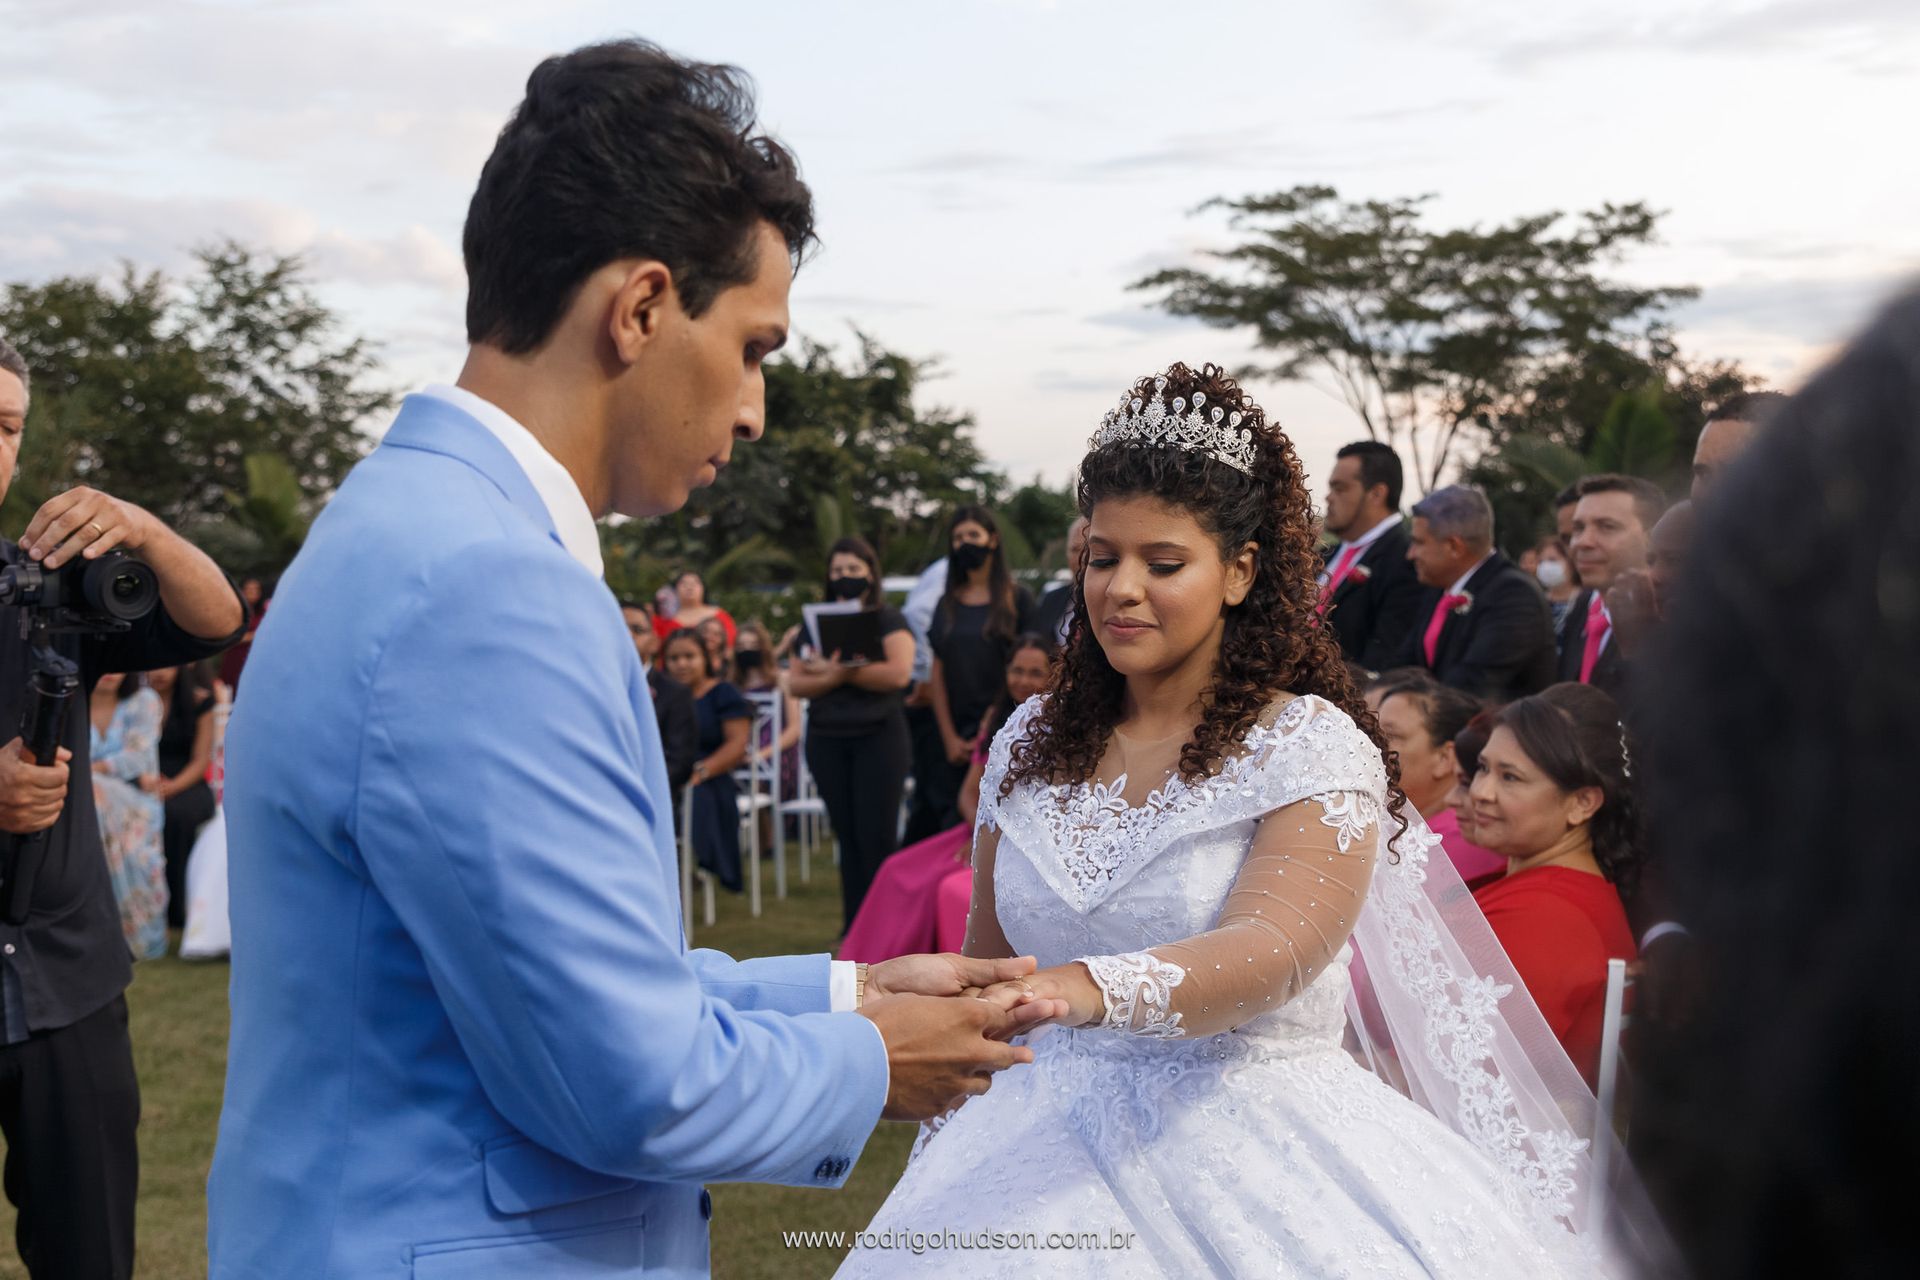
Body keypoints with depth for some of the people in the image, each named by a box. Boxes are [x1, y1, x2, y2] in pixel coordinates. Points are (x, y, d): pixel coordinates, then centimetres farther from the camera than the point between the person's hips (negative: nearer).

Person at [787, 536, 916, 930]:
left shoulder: (889, 620, 1)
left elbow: (899, 673, -16)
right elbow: (795, 683, 3)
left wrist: (841, 672, -14)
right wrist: (831, 678, -16)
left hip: (879, 737, -4)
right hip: (827, 740, 4)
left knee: (877, 837, -7)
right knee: (846, 835, 6)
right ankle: (853, 927, 11)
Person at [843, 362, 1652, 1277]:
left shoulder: (1313, 748, -8)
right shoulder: (1029, 747, 8)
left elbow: (1271, 952, -23)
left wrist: (1089, 988, -39)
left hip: (1261, 1153, -4)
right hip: (1054, 1137, 4)